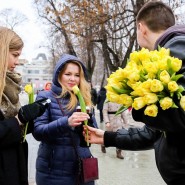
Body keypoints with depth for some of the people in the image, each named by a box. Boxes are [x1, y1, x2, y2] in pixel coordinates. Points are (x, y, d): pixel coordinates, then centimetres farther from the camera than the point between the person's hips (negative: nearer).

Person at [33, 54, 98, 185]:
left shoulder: (84, 98, 7)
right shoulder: (45, 97, -4)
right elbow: (37, 132, -14)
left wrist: (88, 120, -16)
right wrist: (66, 122, -29)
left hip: (82, 168, 4)